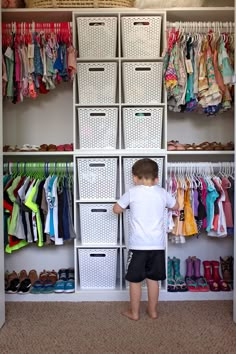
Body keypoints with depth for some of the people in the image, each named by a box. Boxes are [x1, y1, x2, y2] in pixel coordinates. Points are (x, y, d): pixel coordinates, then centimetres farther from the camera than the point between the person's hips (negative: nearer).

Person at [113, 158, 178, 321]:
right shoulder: (162, 193, 3)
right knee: (153, 279, 17)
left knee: (135, 280, 11)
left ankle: (134, 312, 23)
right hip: (158, 245, 3)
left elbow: (116, 209, 4)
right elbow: (176, 206, 21)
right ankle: (153, 310, 29)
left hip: (138, 245, -3)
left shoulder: (133, 192, -6)